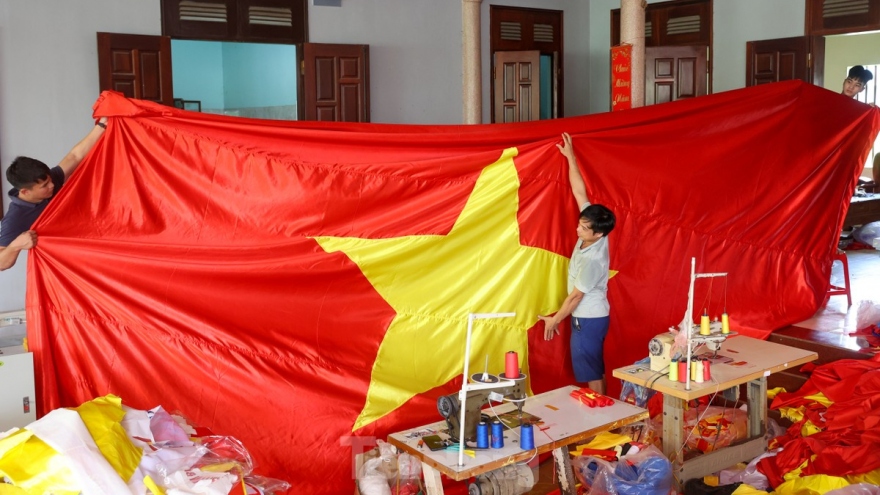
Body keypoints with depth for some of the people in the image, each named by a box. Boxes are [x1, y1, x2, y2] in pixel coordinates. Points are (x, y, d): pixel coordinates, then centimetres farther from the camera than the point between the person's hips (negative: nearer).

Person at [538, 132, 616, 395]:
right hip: (592, 316, 9)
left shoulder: (591, 260, -29)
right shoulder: (593, 231, -8)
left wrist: (554, 320, -8)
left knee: (591, 371, 4)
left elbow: (575, 297, -19)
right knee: (595, 368, 18)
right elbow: (580, 191, -4)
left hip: (588, 319, -9)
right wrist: (570, 156, -4)